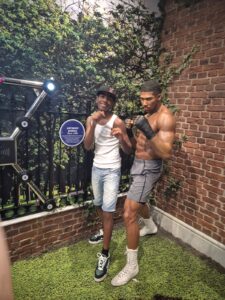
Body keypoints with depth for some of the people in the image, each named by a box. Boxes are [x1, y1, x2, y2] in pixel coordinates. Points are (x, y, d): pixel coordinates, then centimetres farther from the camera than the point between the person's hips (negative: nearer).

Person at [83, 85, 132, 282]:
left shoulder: (117, 122, -11)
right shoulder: (91, 120, 2)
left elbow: (128, 151, -11)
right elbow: (87, 147, -10)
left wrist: (121, 137, -32)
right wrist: (93, 124, -22)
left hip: (112, 171, -5)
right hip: (96, 168, 6)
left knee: (108, 211, -3)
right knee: (99, 205, 22)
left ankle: (105, 254, 13)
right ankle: (105, 231, 49)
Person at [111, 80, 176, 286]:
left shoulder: (165, 117, -19)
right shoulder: (147, 114, 9)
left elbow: (167, 153, -28)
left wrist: (149, 132, -38)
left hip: (148, 168, -9)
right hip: (139, 164, 10)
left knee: (129, 214, -11)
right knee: (139, 199, 29)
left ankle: (132, 265, 7)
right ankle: (150, 226, 59)